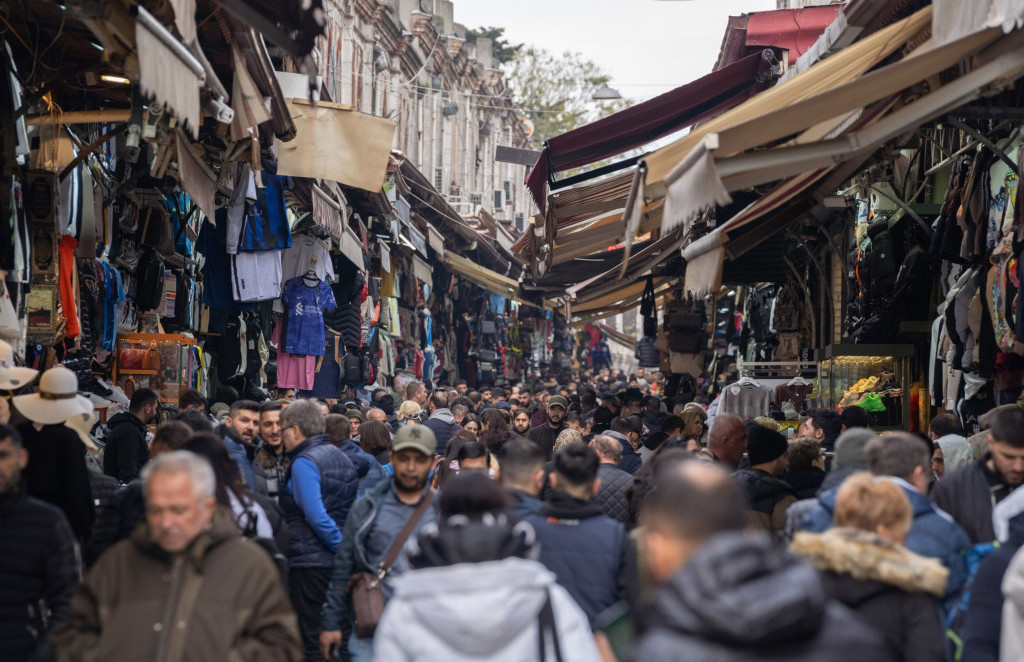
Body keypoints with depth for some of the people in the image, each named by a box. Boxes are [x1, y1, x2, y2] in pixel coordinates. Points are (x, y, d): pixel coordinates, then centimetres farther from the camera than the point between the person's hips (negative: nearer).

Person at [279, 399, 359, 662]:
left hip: (310, 561, -9)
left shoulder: (303, 463, -12)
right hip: (340, 562, 9)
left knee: (310, 641, -3)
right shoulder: (341, 457, 14)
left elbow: (316, 515, -20)